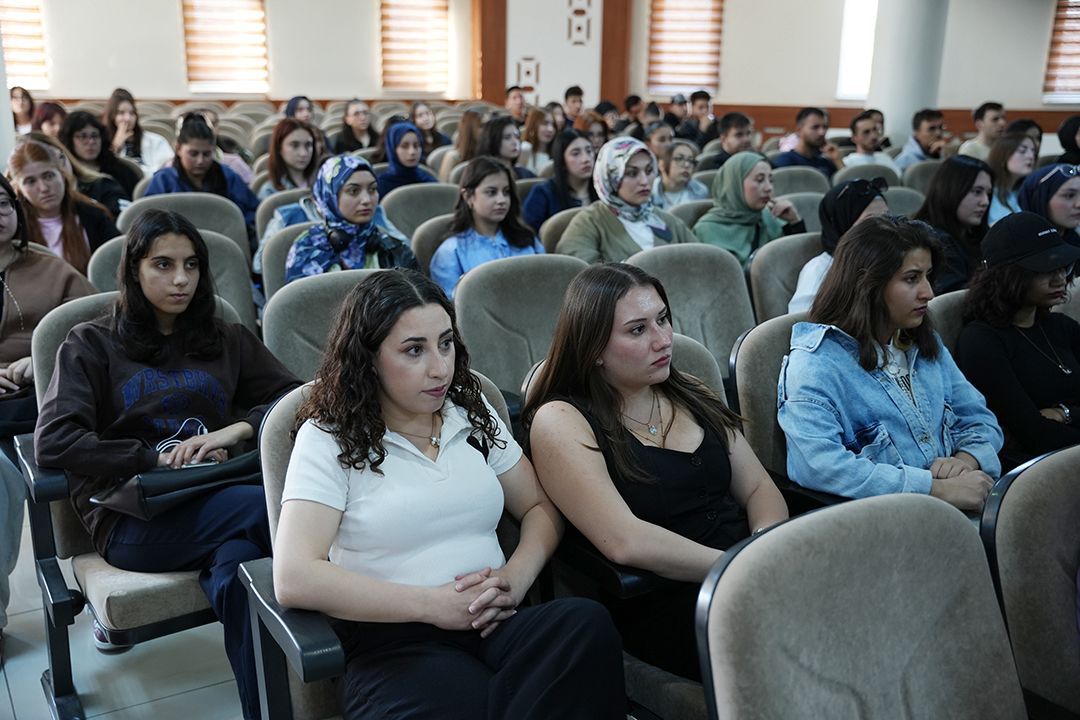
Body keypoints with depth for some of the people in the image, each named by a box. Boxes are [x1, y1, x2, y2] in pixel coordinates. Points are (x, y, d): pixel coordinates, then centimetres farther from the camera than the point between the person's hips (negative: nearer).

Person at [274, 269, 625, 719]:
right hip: (395, 642, -5)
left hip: (495, 623, 6)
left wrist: (516, 578, -6)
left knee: (587, 623, -28)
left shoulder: (472, 413, 13)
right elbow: (294, 580, -12)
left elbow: (540, 509, 17)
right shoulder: (329, 438, -1)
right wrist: (433, 604, -15)